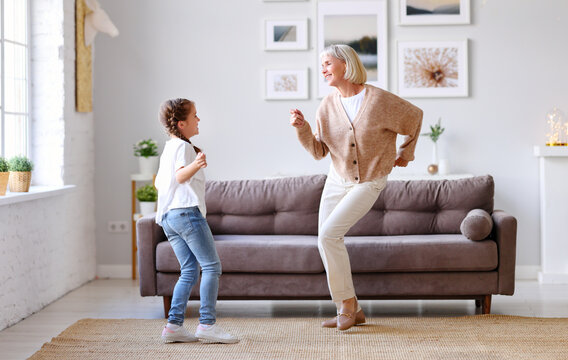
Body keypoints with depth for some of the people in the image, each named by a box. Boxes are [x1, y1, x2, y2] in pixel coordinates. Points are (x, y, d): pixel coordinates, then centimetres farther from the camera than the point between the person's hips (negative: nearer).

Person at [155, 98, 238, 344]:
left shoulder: (168, 148, 22)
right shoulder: (183, 147, -6)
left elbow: (158, 182, 31)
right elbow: (181, 175, -25)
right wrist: (195, 165, -45)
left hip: (167, 217, 10)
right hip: (187, 211, -10)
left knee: (190, 271, 9)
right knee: (211, 266, -9)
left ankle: (174, 325, 2)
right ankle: (207, 324, -15)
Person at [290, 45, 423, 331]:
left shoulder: (379, 100, -17)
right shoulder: (327, 105, -3)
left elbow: (414, 116, 1)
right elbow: (319, 151, -1)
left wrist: (406, 152, 12)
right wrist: (302, 128, -18)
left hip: (368, 184, -6)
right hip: (337, 180, 6)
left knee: (328, 234, -20)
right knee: (327, 242, 4)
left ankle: (346, 301, -4)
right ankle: (351, 311, 17)